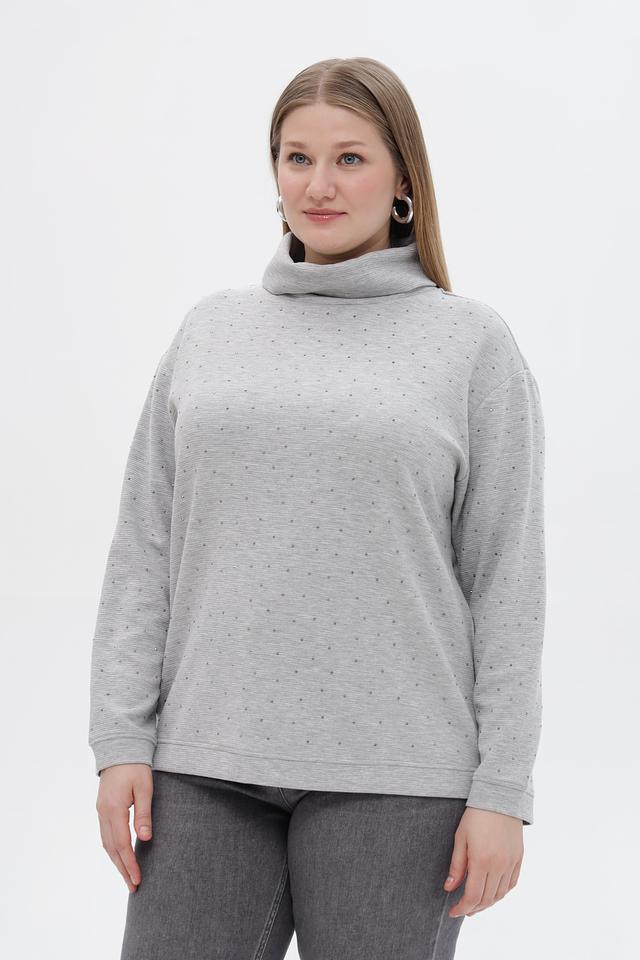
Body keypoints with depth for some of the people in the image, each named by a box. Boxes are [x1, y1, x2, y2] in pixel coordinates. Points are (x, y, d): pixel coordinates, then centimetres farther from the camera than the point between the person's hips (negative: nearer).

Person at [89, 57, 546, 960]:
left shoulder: (474, 342, 2)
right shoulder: (211, 327, 10)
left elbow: (507, 579, -1)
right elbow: (144, 547, 8)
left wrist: (501, 789, -6)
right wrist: (121, 741, 0)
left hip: (392, 773, -2)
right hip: (206, 761, 3)